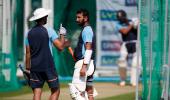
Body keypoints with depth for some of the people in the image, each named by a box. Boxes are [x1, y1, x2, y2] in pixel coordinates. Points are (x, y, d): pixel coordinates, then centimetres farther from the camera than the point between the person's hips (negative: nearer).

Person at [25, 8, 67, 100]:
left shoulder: (29, 33, 8)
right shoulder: (49, 31, -6)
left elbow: (28, 53, 9)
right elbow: (60, 47, -10)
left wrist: (28, 68, 15)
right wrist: (62, 35, 6)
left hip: (35, 67, 4)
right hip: (48, 66, -4)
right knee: (55, 91, 8)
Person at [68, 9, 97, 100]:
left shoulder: (86, 30, -11)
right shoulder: (87, 30, 19)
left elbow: (88, 49, -21)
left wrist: (84, 66, -27)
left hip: (84, 62, -11)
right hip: (87, 63, 11)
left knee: (75, 89, -14)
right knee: (89, 90, 9)